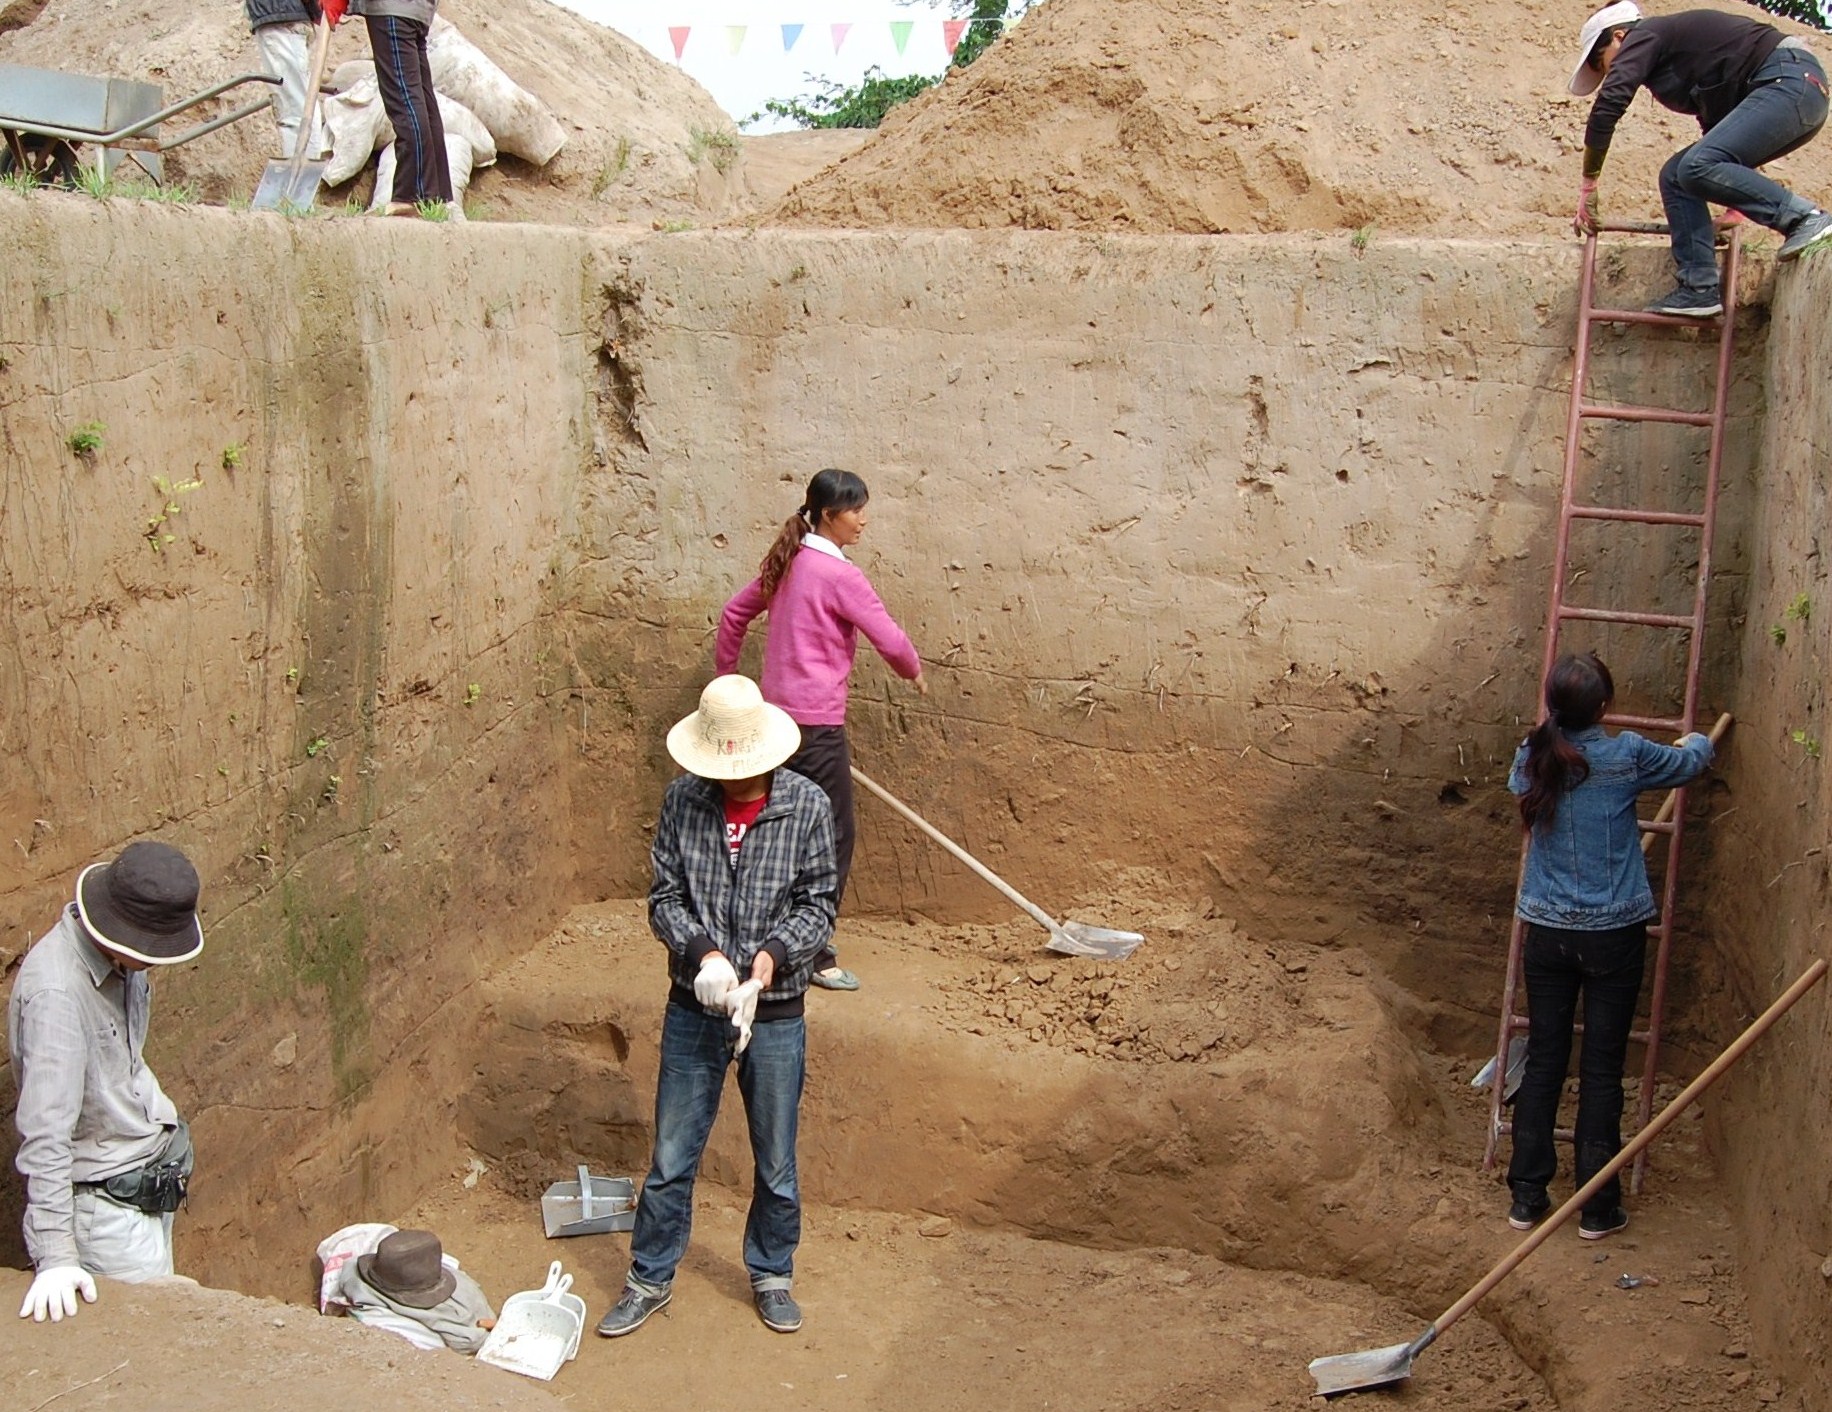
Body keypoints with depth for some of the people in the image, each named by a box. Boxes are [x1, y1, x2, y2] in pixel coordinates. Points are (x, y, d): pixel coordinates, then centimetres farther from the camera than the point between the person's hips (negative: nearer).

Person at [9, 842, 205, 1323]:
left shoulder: (122, 955, -4)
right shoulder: (55, 990, -30)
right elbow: (45, 1131, -32)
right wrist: (55, 1255, -33)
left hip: (149, 1185, 8)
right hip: (105, 1205, -8)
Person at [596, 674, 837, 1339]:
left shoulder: (807, 805, -10)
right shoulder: (683, 801, -7)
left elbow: (817, 905, -5)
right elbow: (664, 899, -3)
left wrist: (772, 954, -23)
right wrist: (705, 952, -21)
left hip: (775, 1014, -1)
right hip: (693, 1009, 1)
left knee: (776, 1164, 14)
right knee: (671, 1159, 12)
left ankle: (771, 1274, 36)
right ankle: (650, 1279, 31)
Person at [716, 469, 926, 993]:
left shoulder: (787, 562, 10)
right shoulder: (839, 574, -16)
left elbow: (734, 612, 19)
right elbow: (889, 639, -14)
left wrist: (727, 673, 31)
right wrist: (914, 672, 7)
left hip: (779, 711, 9)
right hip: (816, 720, -9)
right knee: (834, 837, -1)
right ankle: (814, 955, 4)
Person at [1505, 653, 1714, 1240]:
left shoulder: (1531, 757, -4)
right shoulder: (1627, 756, -12)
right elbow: (1691, 761, 9)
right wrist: (1695, 740, 33)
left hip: (1547, 933, 3)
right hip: (1613, 935, -3)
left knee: (1543, 1060, 11)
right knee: (1602, 1069, 5)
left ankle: (1526, 1197, 16)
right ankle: (1597, 1208, 13)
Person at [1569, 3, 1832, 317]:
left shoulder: (1645, 35, -2)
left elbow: (1608, 104, -17)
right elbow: (1716, 122, 32)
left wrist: (1588, 186, -13)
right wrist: (1735, 207, 37)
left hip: (1791, 80, -10)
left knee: (1697, 167, -25)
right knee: (1676, 176, 5)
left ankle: (1804, 217, -18)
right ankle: (1699, 288, -2)